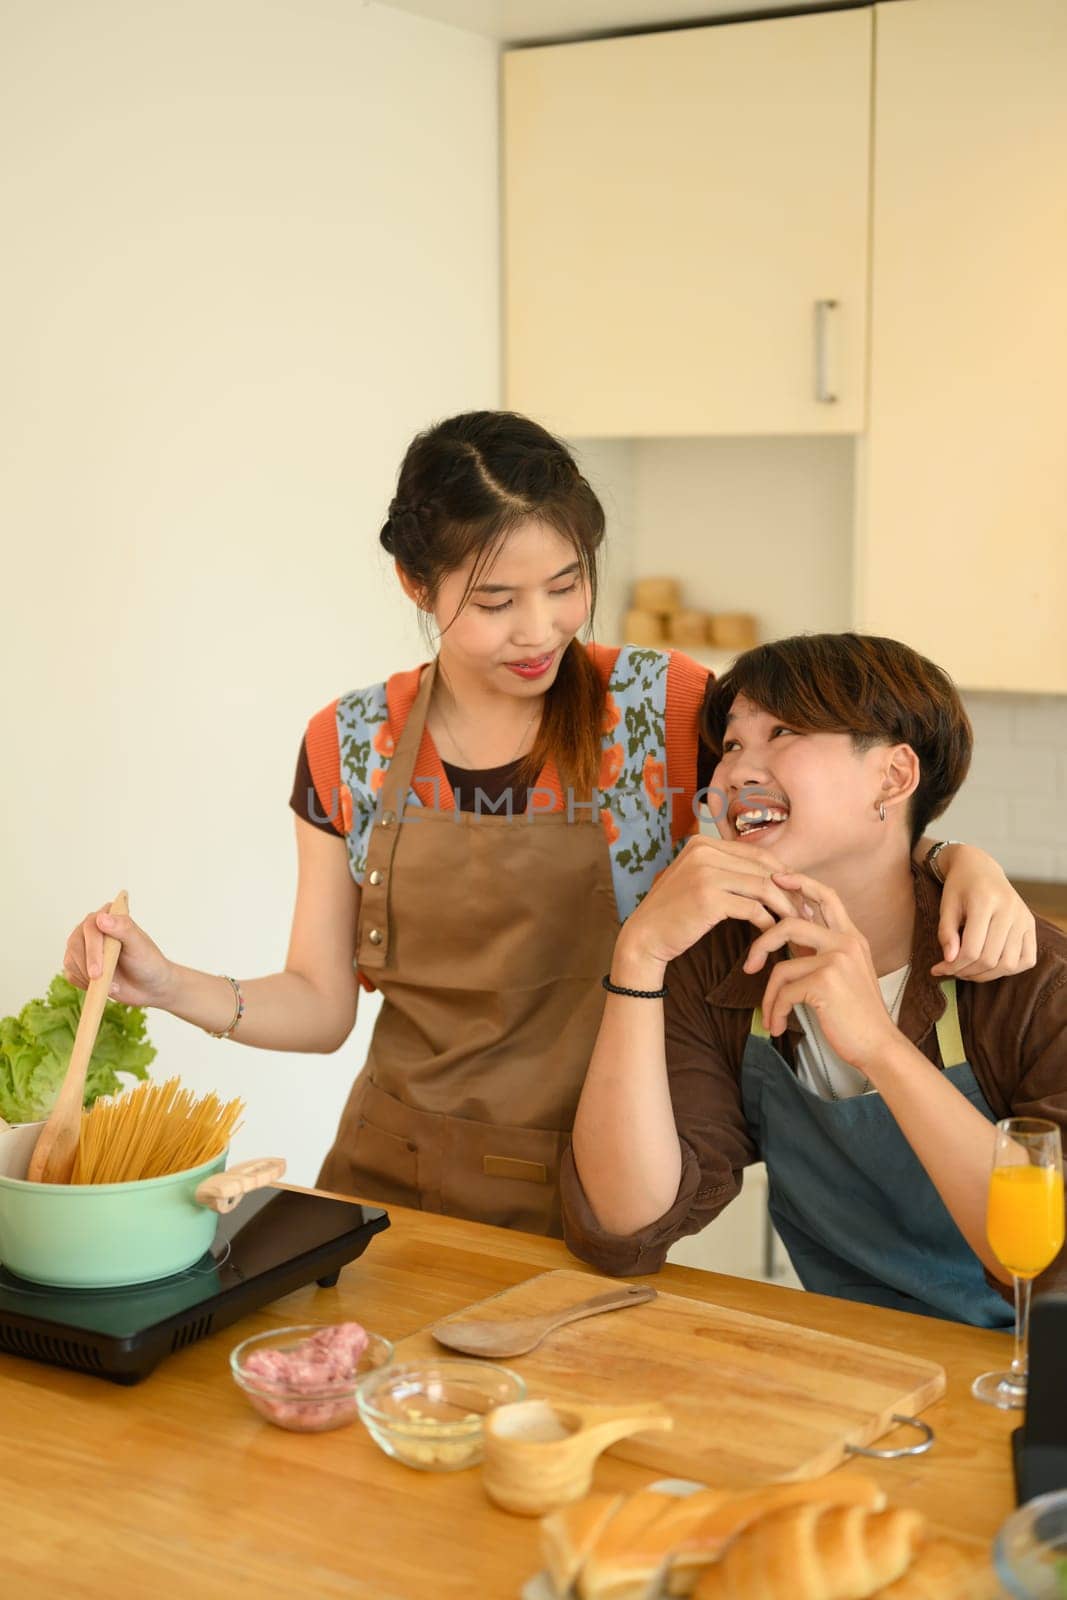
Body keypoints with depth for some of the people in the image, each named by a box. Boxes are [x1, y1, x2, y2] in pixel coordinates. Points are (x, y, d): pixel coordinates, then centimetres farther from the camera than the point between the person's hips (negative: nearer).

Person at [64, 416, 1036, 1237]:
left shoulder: (662, 708, -7)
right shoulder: (347, 747, 0)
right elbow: (321, 1004, 6)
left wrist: (964, 863, -22)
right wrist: (168, 985, -9)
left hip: (584, 1197, -2)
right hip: (386, 1182, 2)